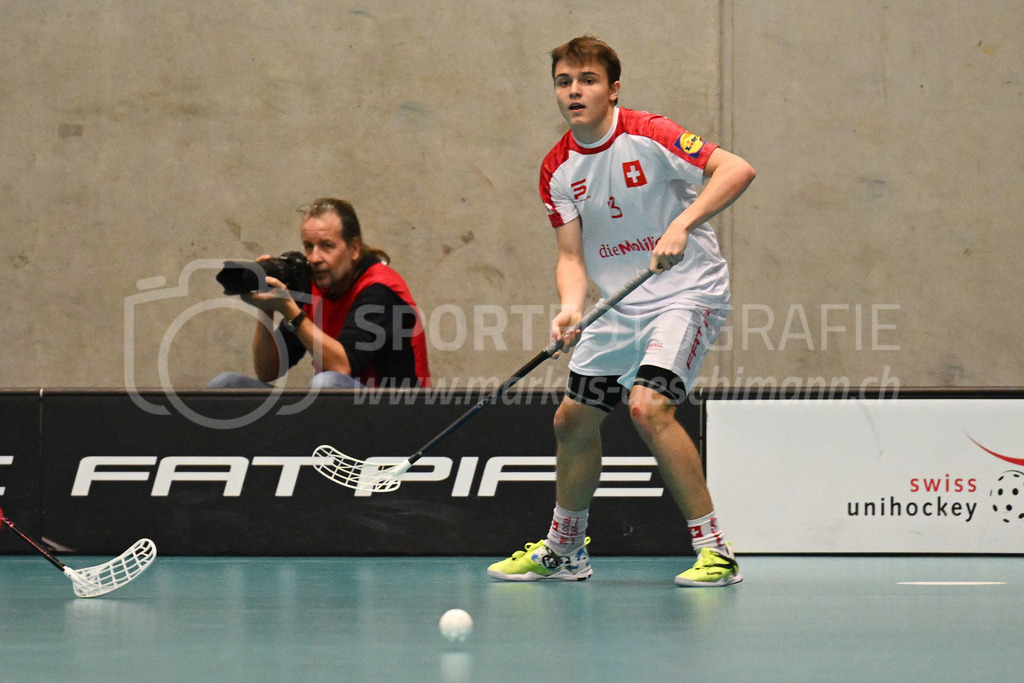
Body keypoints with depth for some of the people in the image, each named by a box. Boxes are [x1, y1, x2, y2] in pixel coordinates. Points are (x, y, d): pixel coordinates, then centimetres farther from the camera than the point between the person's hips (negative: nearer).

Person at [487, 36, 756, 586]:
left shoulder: (647, 136, -16)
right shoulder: (557, 169, 2)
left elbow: (737, 170, -25)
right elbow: (571, 254, 1)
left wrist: (682, 225, -37)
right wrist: (570, 309, -19)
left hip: (687, 293, -7)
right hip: (620, 306, 7)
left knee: (648, 407, -25)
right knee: (573, 418, 10)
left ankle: (714, 551, -18)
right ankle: (563, 550, 32)